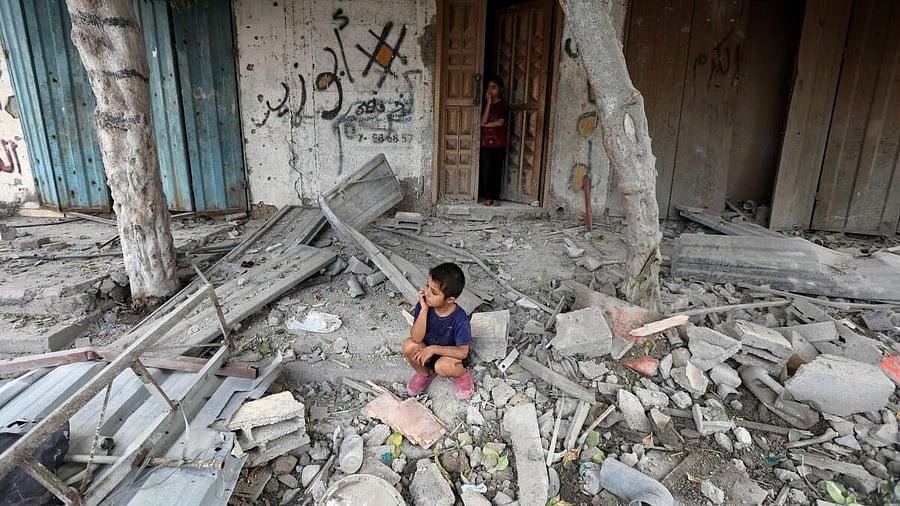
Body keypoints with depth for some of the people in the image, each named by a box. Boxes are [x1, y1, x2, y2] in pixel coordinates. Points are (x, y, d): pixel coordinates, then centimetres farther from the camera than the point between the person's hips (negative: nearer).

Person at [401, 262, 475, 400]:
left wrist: (433, 349, -29)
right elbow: (416, 338, -25)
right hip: (427, 351, 4)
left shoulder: (459, 319, -29)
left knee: (442, 366, -35)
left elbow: (463, 352, -24)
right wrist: (424, 310, -34)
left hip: (449, 354, -4)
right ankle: (425, 373, 6)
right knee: (408, 346, -25)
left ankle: (462, 374, 2)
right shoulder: (423, 305, -21)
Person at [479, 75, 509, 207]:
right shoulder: (485, 103, 6)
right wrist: (488, 102, -10)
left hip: (499, 142, -2)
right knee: (486, 170, 0)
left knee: (497, 170, 2)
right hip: (486, 141, 2)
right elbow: (483, 120, -10)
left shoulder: (504, 104, 0)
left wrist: (486, 125, -6)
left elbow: (500, 122, -12)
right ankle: (488, 197, 10)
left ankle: (496, 197, 10)